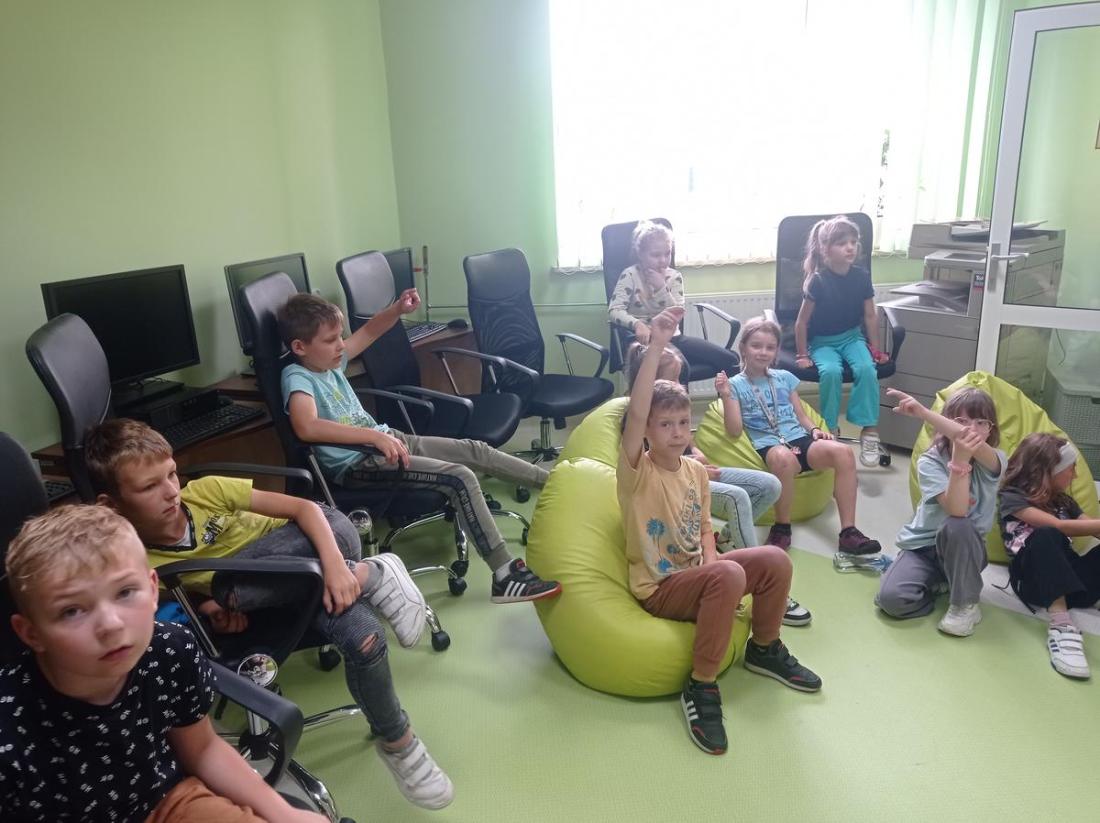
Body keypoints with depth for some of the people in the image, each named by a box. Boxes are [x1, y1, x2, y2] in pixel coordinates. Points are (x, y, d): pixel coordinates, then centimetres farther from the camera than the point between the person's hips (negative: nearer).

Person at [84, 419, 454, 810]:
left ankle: (368, 575, -15)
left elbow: (304, 507, -19)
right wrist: (216, 615, -20)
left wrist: (334, 565, -34)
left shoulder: (205, 492, -17)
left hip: (317, 550, 0)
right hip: (282, 593, 0)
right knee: (362, 634, -31)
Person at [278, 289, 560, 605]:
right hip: (356, 465, -9)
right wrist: (375, 436, -39)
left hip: (386, 441, 9)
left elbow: (368, 333, 18)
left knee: (475, 450, 6)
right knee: (460, 478, -22)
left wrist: (397, 310, -3)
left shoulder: (329, 361, 6)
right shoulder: (297, 377, -18)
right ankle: (505, 576, -21)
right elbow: (306, 428, -38)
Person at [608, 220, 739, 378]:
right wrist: (637, 324, -35)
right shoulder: (630, 275, -5)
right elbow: (614, 311, -16)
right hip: (644, 340, -4)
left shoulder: (674, 276, 6)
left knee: (729, 360, -9)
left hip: (672, 337, 5)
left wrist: (661, 288, -16)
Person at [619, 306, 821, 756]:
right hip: (658, 588, -6)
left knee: (774, 559, -12)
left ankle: (764, 649, 13)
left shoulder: (695, 471, 3)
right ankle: (700, 688, -21)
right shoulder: (636, 473, -18)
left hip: (696, 574, 6)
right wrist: (656, 346, -41)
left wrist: (711, 559, -9)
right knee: (729, 575, -33)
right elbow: (634, 414, -36)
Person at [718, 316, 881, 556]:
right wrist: (726, 397, -13)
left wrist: (814, 430, 0)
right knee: (783, 457, -42)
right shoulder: (736, 384, 8)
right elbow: (735, 431, -2)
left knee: (843, 451, -25)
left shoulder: (785, 378, 20)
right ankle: (782, 526, -21)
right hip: (767, 444, -5)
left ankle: (848, 532, -23)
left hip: (798, 438, 5)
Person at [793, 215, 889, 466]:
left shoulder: (862, 276, -6)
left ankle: (869, 430, -20)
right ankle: (831, 431, -16)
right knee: (831, 371, -33)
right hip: (823, 341, -3)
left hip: (852, 337, 3)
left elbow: (870, 316, 5)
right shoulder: (818, 281, -17)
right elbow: (802, 321, -9)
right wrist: (802, 355, -5)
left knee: (866, 368, -27)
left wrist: (876, 350, 6)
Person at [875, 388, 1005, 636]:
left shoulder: (994, 461, -11)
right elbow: (957, 510, -29)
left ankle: (966, 604, -13)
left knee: (956, 528, -36)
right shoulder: (930, 462, -14)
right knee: (891, 598, -26)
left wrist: (923, 412, -48)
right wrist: (959, 459, -42)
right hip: (923, 547, 0)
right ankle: (941, 583, 6)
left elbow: (976, 447, -38)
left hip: (965, 550, 1)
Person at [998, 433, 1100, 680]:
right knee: (1046, 536, -36)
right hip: (1033, 580, -6)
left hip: (1069, 576, 6)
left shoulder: (1064, 501, 23)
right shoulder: (1012, 497, 1)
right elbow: (1057, 527, -15)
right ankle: (1061, 625, -47)